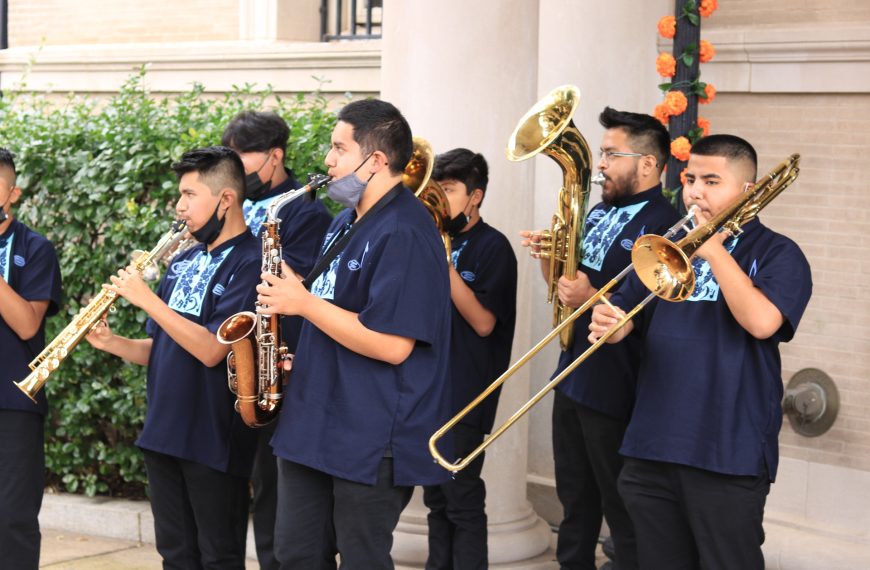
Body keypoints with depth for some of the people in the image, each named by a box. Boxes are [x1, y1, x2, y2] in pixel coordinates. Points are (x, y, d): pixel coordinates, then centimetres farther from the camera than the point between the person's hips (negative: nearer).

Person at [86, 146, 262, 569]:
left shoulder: (249, 264, -12)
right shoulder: (183, 262, 13)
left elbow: (211, 350, -22)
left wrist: (146, 299, -19)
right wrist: (111, 342, -1)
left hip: (214, 441, -7)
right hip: (163, 434, 8)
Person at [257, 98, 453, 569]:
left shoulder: (405, 233, -19)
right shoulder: (347, 222, 13)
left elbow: (392, 345, -26)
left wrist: (303, 303, -20)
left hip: (372, 440, -10)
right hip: (313, 425, 10)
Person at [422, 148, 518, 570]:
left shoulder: (492, 247, -9)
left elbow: (483, 322, -16)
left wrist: (445, 263, -20)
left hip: (465, 393, -7)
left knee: (462, 500, -4)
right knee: (436, 497, 14)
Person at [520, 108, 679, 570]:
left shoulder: (662, 225, -16)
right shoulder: (600, 212, 12)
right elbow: (564, 282, 18)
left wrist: (592, 298, -30)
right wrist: (548, 255, -1)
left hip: (616, 393, -9)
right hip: (573, 377, 9)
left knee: (623, 514, 2)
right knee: (575, 502, 20)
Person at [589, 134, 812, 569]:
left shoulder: (776, 254, -2)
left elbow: (761, 322, -20)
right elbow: (622, 312, 12)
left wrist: (713, 249, -16)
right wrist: (606, 323, -12)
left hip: (728, 453, -5)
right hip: (653, 447, 5)